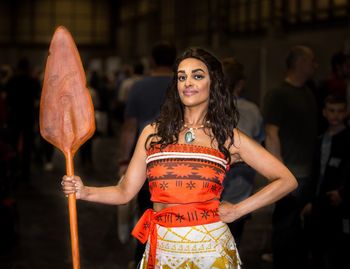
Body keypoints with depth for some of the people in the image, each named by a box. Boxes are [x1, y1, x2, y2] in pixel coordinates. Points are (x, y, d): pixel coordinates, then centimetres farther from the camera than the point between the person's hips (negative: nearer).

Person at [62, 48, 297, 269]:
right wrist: (84, 192, -13)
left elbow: (287, 180, -1)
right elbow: (125, 192, 4)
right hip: (161, 248, 2)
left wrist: (237, 210, -5)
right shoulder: (153, 132, 6)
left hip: (209, 247, -1)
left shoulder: (228, 137, 1)